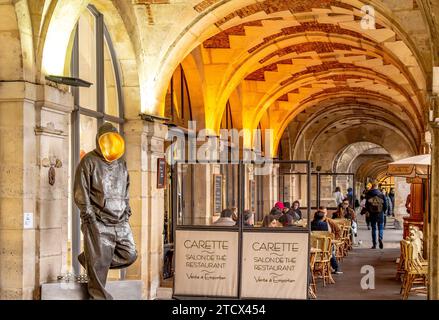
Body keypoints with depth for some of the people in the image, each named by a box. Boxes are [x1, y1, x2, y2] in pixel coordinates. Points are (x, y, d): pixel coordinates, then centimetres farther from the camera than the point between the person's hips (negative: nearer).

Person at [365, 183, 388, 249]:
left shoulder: (368, 195, -2)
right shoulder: (381, 194, -3)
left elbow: (367, 205, 1)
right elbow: (385, 204, -1)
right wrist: (384, 211, 16)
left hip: (372, 213, 1)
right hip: (380, 213, -1)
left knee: (373, 228, 7)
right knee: (381, 227, 8)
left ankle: (374, 244, 5)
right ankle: (380, 238, -20)